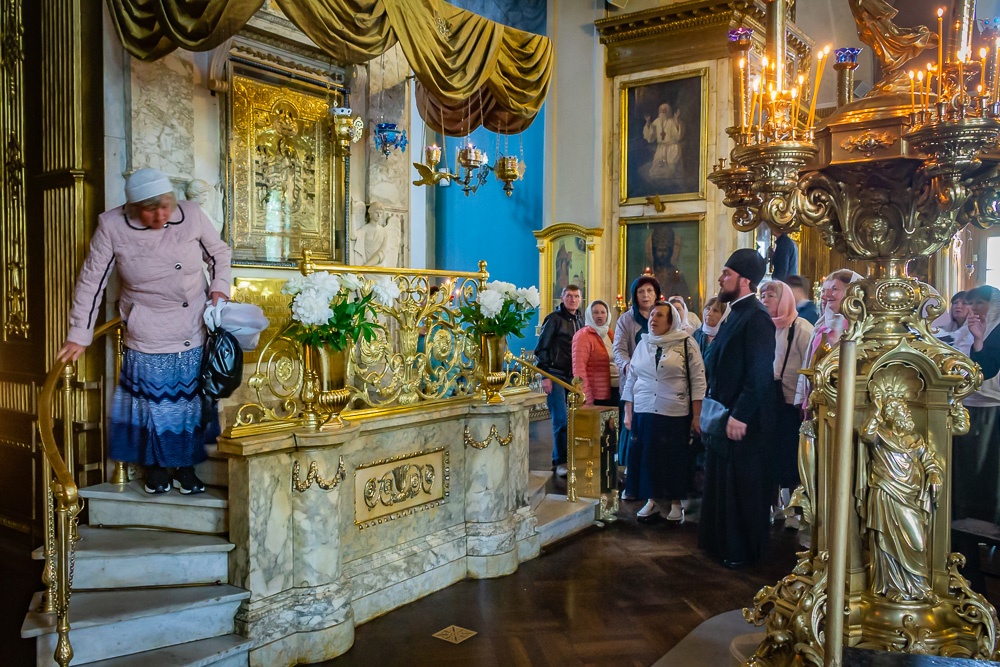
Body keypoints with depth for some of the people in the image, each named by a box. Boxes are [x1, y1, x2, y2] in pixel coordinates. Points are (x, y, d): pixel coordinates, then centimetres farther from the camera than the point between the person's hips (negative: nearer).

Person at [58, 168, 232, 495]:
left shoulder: (192, 214, -8)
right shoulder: (112, 226, -12)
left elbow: (219, 253, 9)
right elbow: (92, 281, -5)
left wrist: (219, 288, -7)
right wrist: (78, 336, -4)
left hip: (195, 335, 2)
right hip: (148, 342, -2)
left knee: (191, 400, 11)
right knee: (153, 403, 7)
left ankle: (186, 466, 30)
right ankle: (155, 466, 30)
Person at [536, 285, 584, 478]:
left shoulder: (580, 321, 13)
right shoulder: (554, 318, -5)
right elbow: (542, 348, -8)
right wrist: (545, 376, -13)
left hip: (573, 377, 6)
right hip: (555, 376, -6)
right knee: (561, 420, -8)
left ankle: (563, 459, 16)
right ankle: (560, 462, 4)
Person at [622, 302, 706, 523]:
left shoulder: (686, 344, -2)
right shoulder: (643, 344, 10)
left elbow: (698, 381, -4)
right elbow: (631, 380, 13)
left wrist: (696, 416, -7)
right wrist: (628, 413, 9)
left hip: (676, 414, -3)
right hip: (644, 413, 4)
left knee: (675, 459, 4)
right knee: (647, 457, 6)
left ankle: (676, 502, 18)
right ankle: (653, 499, 21)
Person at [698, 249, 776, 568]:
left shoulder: (757, 317, -18)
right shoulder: (736, 313, 12)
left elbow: (759, 374, -23)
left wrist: (739, 416, -23)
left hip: (743, 422, -10)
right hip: (723, 418, 10)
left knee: (743, 489, 4)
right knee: (721, 484, 18)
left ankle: (743, 551, 18)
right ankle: (721, 542, 31)